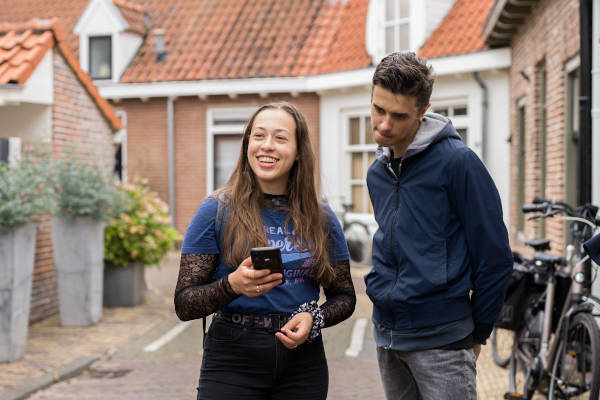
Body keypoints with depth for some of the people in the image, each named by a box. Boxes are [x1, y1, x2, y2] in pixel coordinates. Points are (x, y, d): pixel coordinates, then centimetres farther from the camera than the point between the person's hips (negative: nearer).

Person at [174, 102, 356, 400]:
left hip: (302, 364, 3)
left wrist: (314, 319, -9)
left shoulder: (321, 219, 5)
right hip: (232, 364, -2)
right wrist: (232, 285, -24)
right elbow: (183, 305, -6)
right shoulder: (217, 212, -3)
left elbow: (344, 296, 11)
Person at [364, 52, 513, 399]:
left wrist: (477, 333, -4)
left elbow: (495, 257, -10)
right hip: (386, 335, 7)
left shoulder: (457, 161, -12)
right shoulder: (377, 172, 10)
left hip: (441, 339, -6)